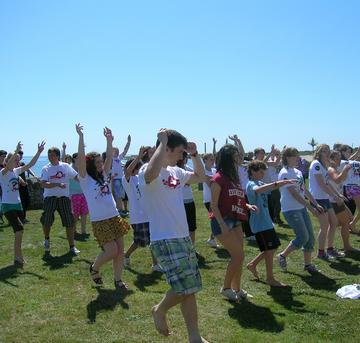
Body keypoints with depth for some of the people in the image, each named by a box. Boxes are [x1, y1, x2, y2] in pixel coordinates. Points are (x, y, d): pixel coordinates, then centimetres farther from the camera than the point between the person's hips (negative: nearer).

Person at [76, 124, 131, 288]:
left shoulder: (104, 176, 12)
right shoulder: (85, 179, -4)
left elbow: (109, 157, 12)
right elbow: (81, 158, -14)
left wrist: (109, 140, 7)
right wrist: (81, 137, -16)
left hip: (114, 218, 6)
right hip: (99, 221, -6)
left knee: (120, 250, 5)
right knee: (112, 251, -9)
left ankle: (118, 280, 19)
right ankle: (94, 268, 20)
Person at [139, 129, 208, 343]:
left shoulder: (176, 172, 11)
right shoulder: (148, 171, -14)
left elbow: (201, 177, 24)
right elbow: (152, 172, -40)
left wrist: (195, 154, 8)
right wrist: (162, 142, -27)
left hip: (184, 237, 9)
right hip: (164, 240, -8)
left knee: (190, 288, 11)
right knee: (184, 288, -10)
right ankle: (160, 310, 20)